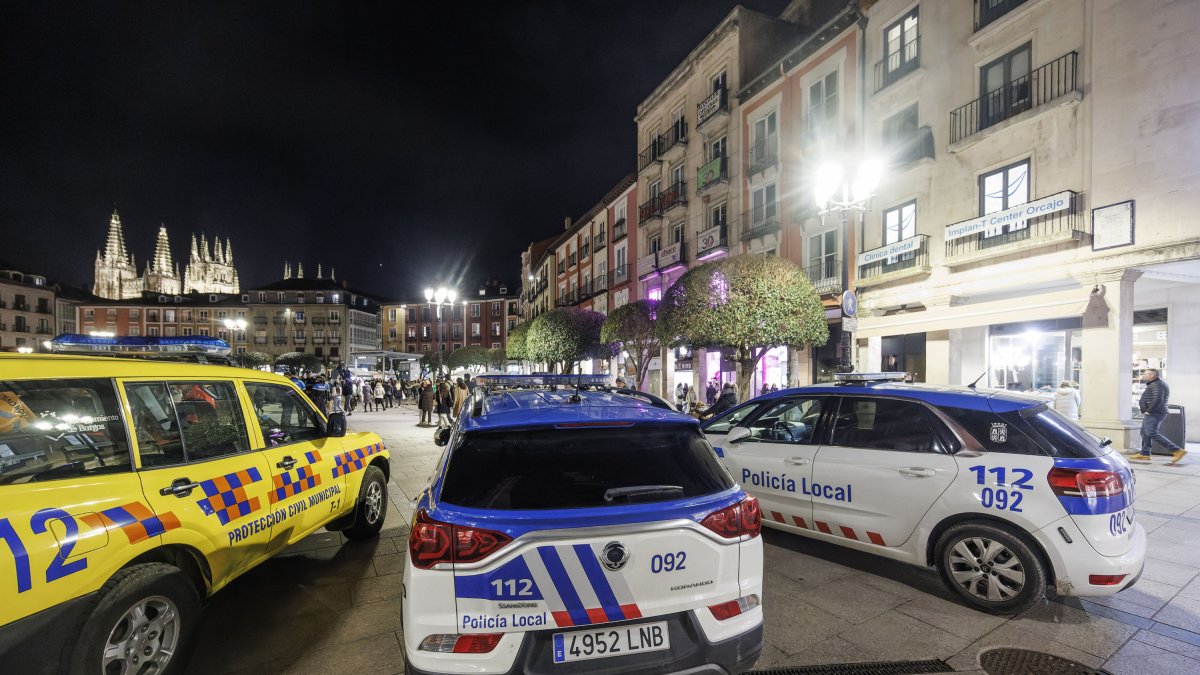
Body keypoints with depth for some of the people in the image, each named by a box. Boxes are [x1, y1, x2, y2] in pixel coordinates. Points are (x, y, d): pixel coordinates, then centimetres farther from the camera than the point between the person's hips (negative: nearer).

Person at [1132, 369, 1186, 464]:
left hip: (1154, 414, -11)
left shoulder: (1156, 385, -15)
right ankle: (1144, 454, 16)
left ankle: (1177, 450, -15)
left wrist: (1149, 411, -20)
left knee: (1152, 433, -17)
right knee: (1145, 433, 12)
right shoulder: (1154, 384, 19)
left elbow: (1158, 400, -25)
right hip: (1151, 414, 11)